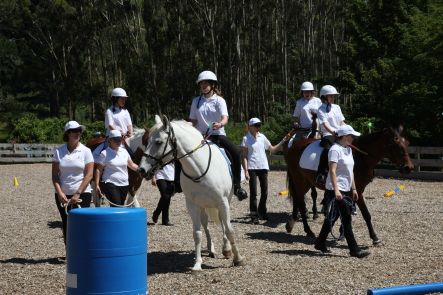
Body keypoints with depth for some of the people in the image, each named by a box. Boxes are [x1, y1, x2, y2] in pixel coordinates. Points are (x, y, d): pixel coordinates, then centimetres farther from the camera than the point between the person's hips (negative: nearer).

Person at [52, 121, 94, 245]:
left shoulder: (85, 151, -2)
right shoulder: (59, 151, 2)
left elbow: (89, 175, -6)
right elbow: (55, 175, 3)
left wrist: (77, 194, -13)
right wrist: (60, 193, -9)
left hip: (82, 194, -2)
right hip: (63, 195, 2)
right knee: (66, 226, 7)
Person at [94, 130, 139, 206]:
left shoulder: (124, 151, 11)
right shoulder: (105, 153, -4)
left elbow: (131, 165, 19)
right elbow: (98, 169, -4)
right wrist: (97, 185, -11)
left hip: (124, 184, 6)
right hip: (110, 184, -6)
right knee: (116, 205, -17)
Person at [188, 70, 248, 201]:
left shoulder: (219, 100, 0)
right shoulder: (196, 101, 9)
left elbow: (225, 117, -15)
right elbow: (193, 121, 12)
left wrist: (220, 124, -38)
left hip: (218, 134, -2)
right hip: (201, 135, 2)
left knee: (235, 152, -24)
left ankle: (237, 186, -15)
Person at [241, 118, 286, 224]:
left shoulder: (262, 137, 10)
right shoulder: (246, 138, -2)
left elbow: (272, 149, 16)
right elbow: (244, 156, -5)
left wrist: (283, 142, 7)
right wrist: (245, 170, -12)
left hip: (263, 167, 4)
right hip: (252, 168, -4)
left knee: (264, 192, 7)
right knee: (253, 192, -2)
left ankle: (262, 212, 25)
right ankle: (254, 216, 4)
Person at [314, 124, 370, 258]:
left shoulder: (348, 150, 14)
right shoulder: (335, 149, -14)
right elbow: (332, 171, -21)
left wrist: (354, 189, 18)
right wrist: (336, 190, -28)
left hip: (346, 190, 9)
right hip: (336, 190, -9)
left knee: (332, 217, 15)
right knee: (347, 219, -7)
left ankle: (320, 243, 25)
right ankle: (354, 250, -4)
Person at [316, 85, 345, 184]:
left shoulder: (337, 107, 19)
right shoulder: (321, 110, 1)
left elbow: (342, 122, 19)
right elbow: (325, 124, -12)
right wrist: (334, 132, -26)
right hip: (328, 135, -6)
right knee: (328, 149, -34)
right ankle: (321, 174, -33)